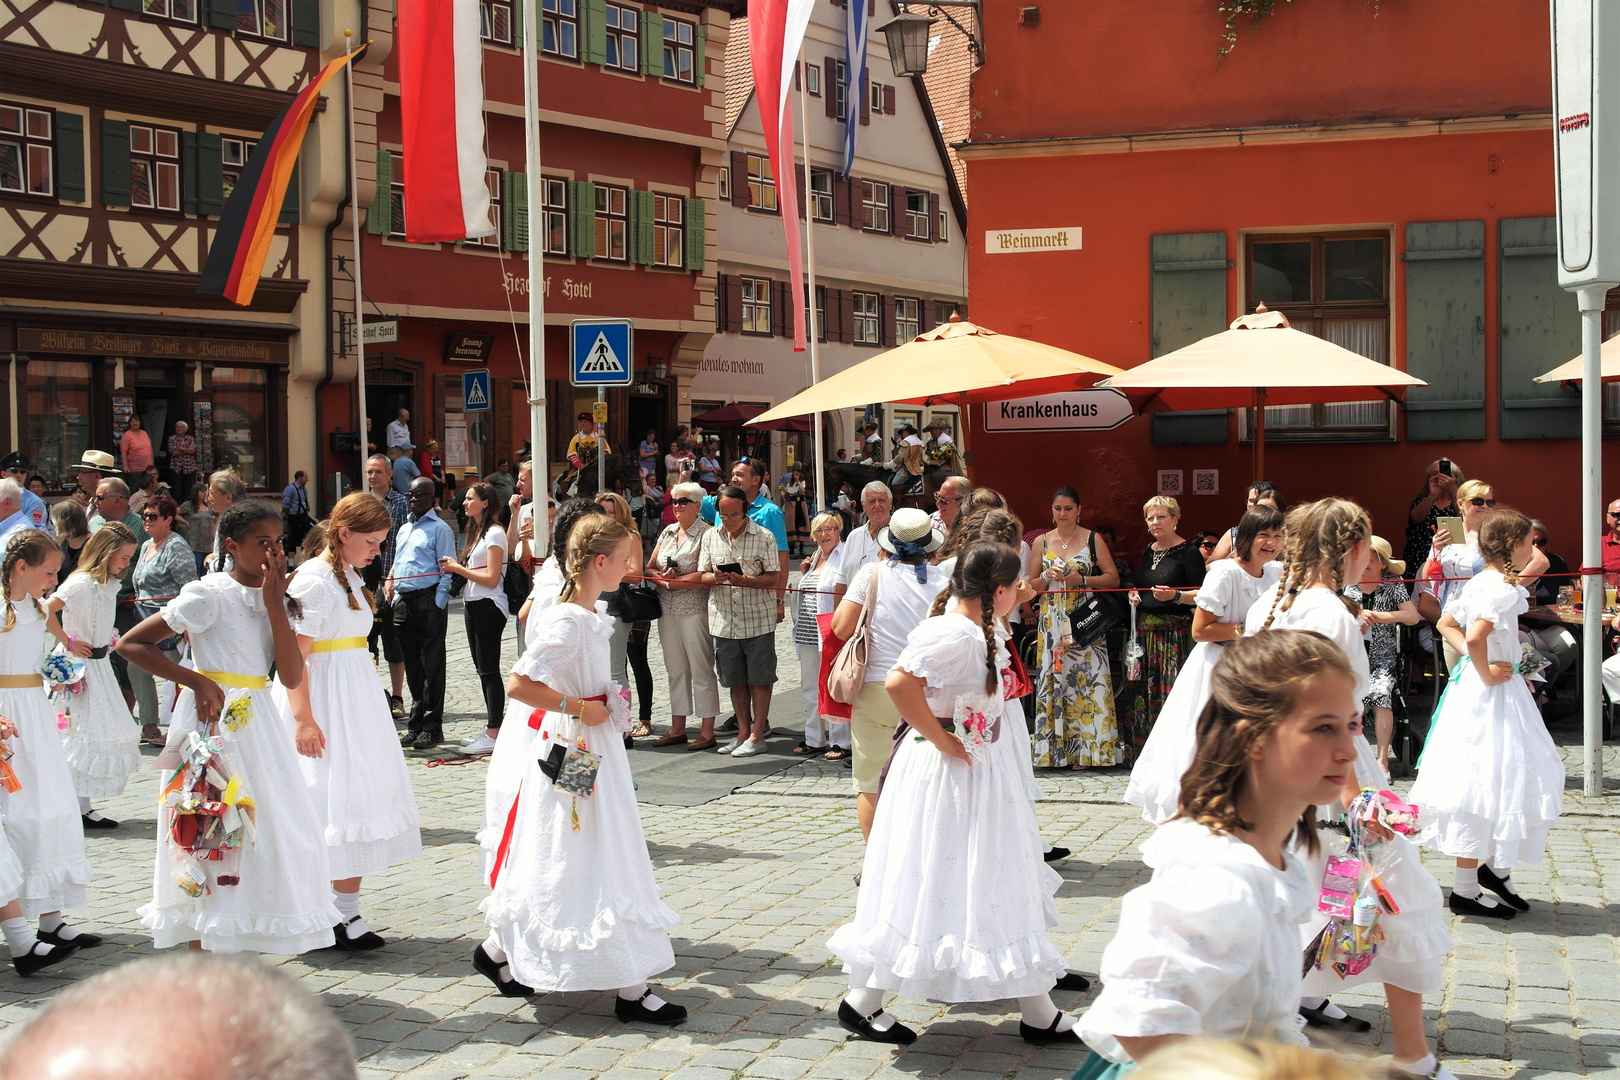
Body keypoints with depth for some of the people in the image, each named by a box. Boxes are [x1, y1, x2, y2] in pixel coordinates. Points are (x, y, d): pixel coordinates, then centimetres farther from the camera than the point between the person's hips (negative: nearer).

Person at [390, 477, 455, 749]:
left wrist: (438, 603, -15)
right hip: (403, 603, 7)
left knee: (432, 667, -3)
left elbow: (448, 570, -8)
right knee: (412, 667, 11)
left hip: (429, 602, -7)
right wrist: (392, 591, 13)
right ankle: (416, 724, 18)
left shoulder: (439, 529, -3)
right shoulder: (404, 529, 19)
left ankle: (432, 728, 2)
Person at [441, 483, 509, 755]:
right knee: (482, 669, 12)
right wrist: (456, 567, 2)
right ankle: (492, 727, 19)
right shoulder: (475, 531, 17)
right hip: (472, 605, 10)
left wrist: (459, 568, -11)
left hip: (489, 607, -10)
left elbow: (492, 579, -17)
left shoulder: (494, 533, -12)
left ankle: (493, 735, -6)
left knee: (489, 670, -8)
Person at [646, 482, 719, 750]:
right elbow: (650, 567, 13)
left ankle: (707, 731, 2)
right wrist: (661, 576, -9)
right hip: (667, 611, 7)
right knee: (675, 670, 12)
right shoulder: (667, 532, 14)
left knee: (701, 670, -3)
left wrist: (671, 583, -12)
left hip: (694, 610, -7)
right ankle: (677, 729, 19)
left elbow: (704, 576, -16)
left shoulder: (705, 534, -8)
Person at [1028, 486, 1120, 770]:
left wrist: (1081, 580, -12)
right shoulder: (1042, 542, 10)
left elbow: (1113, 578, 1)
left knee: (1086, 679, -8)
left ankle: (1085, 750, -2)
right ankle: (1055, 750, 4)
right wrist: (1048, 576, -8)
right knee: (1053, 679, -1)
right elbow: (1031, 585, 12)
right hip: (1052, 622, 2)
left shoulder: (1092, 540, 3)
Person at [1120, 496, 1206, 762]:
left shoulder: (1188, 552, -7)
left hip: (1174, 632, -7)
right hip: (1144, 630, 7)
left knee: (1171, 690, -10)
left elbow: (1202, 595, -11)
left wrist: (1175, 596, -26)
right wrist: (1133, 595, 8)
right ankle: (1142, 750, 17)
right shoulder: (1148, 552, 15)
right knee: (1142, 689, 8)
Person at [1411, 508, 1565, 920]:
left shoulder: (1480, 583, 9)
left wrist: (1475, 659, 8)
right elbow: (1476, 637, -32)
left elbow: (1447, 624, 19)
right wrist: (1486, 672, -17)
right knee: (1488, 783, -4)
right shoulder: (1502, 588, -19)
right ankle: (1466, 891, 1)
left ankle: (1493, 867, 29)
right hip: (1491, 696, -10)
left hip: (1474, 684, 10)